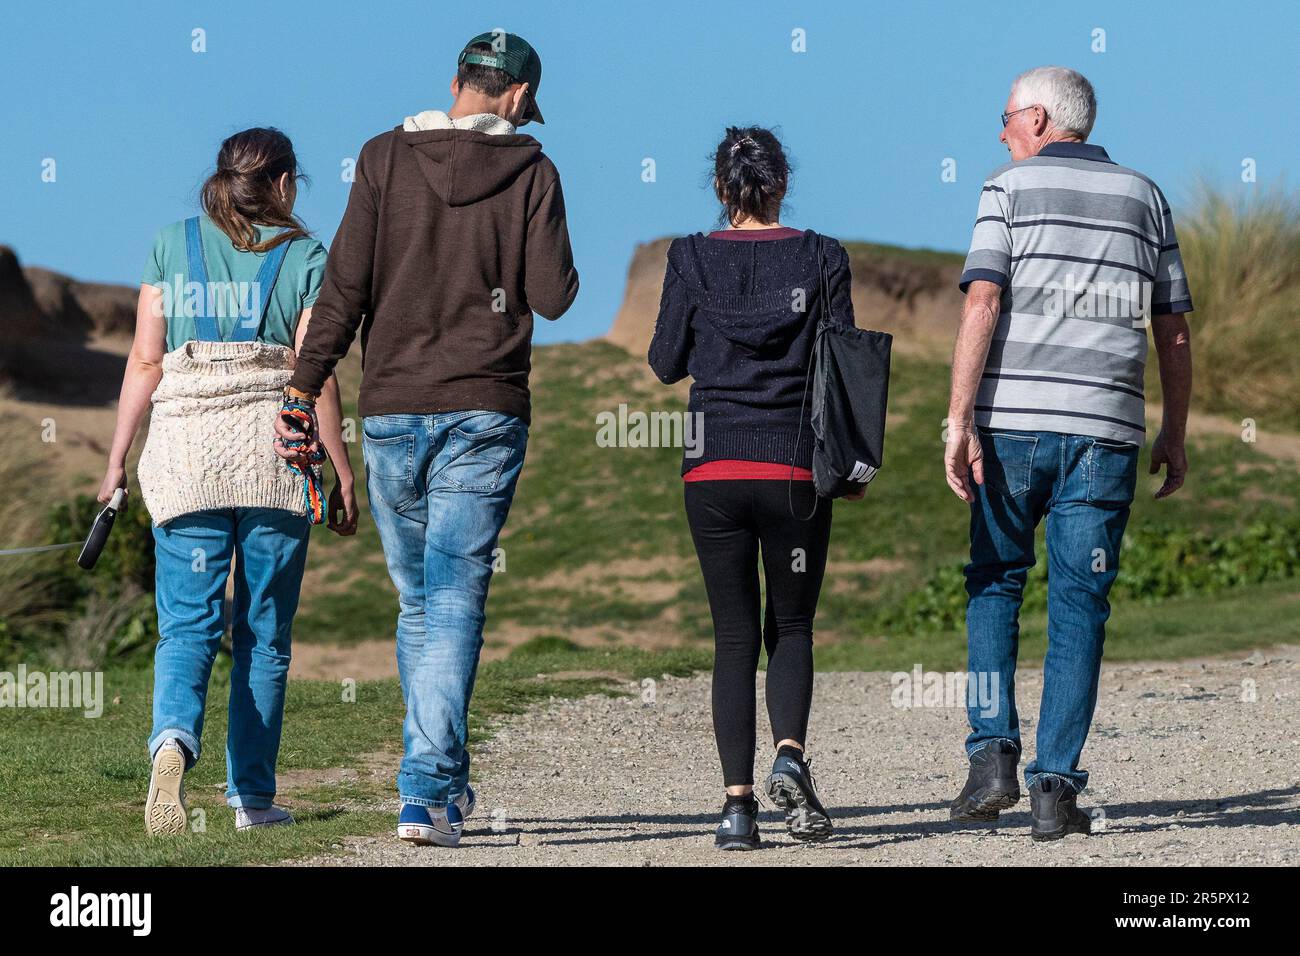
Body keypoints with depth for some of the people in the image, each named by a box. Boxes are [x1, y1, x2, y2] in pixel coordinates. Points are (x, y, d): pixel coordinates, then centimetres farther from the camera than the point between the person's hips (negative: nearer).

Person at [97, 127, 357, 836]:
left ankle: (174, 737, -28)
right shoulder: (304, 258, 2)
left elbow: (145, 360, 3)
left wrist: (118, 458, 9)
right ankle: (252, 797, 10)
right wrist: (343, 472, 4)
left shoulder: (171, 246, 7)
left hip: (184, 448, 1)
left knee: (188, 623, 1)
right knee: (263, 631, 8)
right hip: (274, 454, -1)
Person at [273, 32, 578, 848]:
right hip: (485, 413, -2)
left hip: (392, 412, 2)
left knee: (417, 603, 16)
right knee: (455, 605, -3)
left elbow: (346, 286, -5)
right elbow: (553, 297, -6)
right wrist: (554, 259, 16)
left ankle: (445, 781, 25)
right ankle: (426, 793, -14)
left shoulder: (386, 159, 1)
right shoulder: (530, 171, -1)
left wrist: (302, 393, -4)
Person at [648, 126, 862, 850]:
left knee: (735, 635, 8)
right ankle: (790, 755, -13)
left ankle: (738, 801, -3)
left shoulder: (693, 260, -1)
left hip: (715, 467, 0)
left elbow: (666, 364, 4)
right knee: (791, 626, 13)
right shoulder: (821, 257, -1)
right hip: (797, 466, 0)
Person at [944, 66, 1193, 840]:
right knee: (1079, 605, 3)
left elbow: (983, 304, -9)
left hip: (1013, 423, -1)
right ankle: (1056, 787, -2)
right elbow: (1173, 329, 11)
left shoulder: (1009, 188, 3)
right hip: (1106, 428, 2)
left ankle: (994, 753, 2)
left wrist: (959, 421, -12)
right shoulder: (1144, 197, 12)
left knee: (996, 583, 15)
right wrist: (1176, 433, 18)